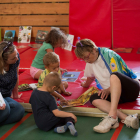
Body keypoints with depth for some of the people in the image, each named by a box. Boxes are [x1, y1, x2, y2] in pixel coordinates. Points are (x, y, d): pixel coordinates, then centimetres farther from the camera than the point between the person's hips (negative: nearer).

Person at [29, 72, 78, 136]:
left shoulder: (34, 92, 8)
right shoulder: (49, 98, -14)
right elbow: (56, 113, -18)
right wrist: (70, 114, -11)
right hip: (47, 121, -7)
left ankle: (57, 127, -13)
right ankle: (70, 123, -32)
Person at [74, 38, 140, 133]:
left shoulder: (108, 55, -10)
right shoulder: (90, 62, 13)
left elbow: (118, 77, -13)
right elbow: (90, 77, 35)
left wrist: (108, 90, -20)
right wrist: (85, 85, 51)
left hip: (132, 87, -7)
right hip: (117, 94, 7)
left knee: (114, 76, -39)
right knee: (94, 98, -24)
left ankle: (112, 116, -48)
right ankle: (125, 118, -42)